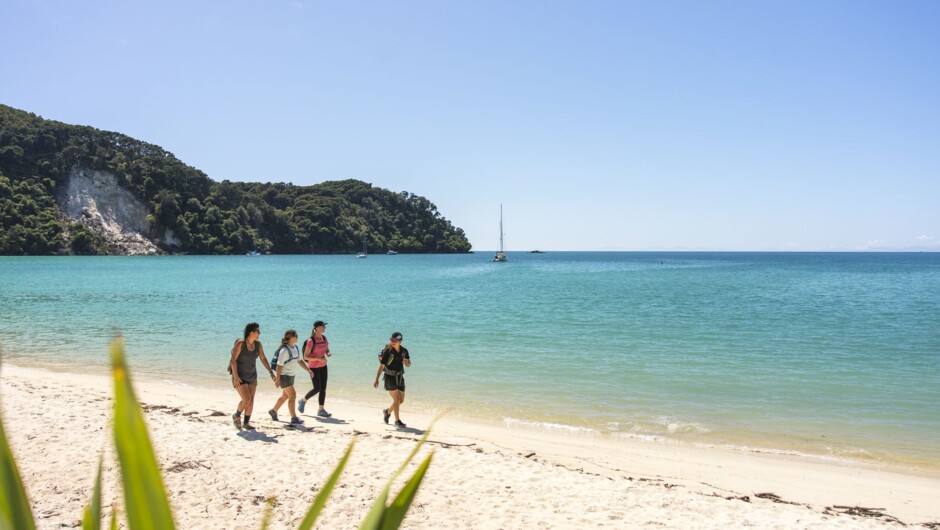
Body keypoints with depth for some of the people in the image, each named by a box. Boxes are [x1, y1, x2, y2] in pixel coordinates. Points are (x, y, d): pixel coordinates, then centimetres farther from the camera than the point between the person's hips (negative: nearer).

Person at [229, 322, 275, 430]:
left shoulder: (258, 344, -1)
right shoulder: (240, 343, -17)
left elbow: (263, 359, 6)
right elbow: (233, 359, -18)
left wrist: (271, 372, 1)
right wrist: (235, 376, -24)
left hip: (252, 376, 6)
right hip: (240, 377, -6)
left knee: (251, 400, 5)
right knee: (246, 399, -13)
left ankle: (246, 422, 17)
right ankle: (236, 416, 13)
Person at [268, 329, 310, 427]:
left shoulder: (296, 347, 6)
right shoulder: (284, 350, -20)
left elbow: (299, 361, 15)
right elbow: (279, 365, -20)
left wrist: (308, 370, 9)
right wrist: (277, 379, -22)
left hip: (291, 375, 9)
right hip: (283, 376, -9)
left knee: (285, 396, 19)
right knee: (293, 395, -12)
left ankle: (273, 411, 38)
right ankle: (294, 418, -9)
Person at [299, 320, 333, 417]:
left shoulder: (324, 338, 4)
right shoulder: (311, 341, -17)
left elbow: (327, 350, 17)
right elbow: (306, 357, -16)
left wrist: (328, 354, -7)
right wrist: (318, 358, -26)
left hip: (323, 366, 7)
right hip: (313, 367, -6)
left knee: (323, 388, 4)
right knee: (317, 388, -6)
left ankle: (321, 410, 11)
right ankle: (303, 401, 20)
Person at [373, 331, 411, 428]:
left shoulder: (404, 351, -2)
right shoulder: (388, 352, -16)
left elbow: (408, 365, 6)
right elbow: (381, 366, -13)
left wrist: (406, 362, -18)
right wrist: (376, 379, -16)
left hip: (400, 377, 6)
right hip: (390, 378, -6)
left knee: (401, 400, 11)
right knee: (397, 399, -12)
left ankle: (387, 411, 37)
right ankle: (397, 421, 1)